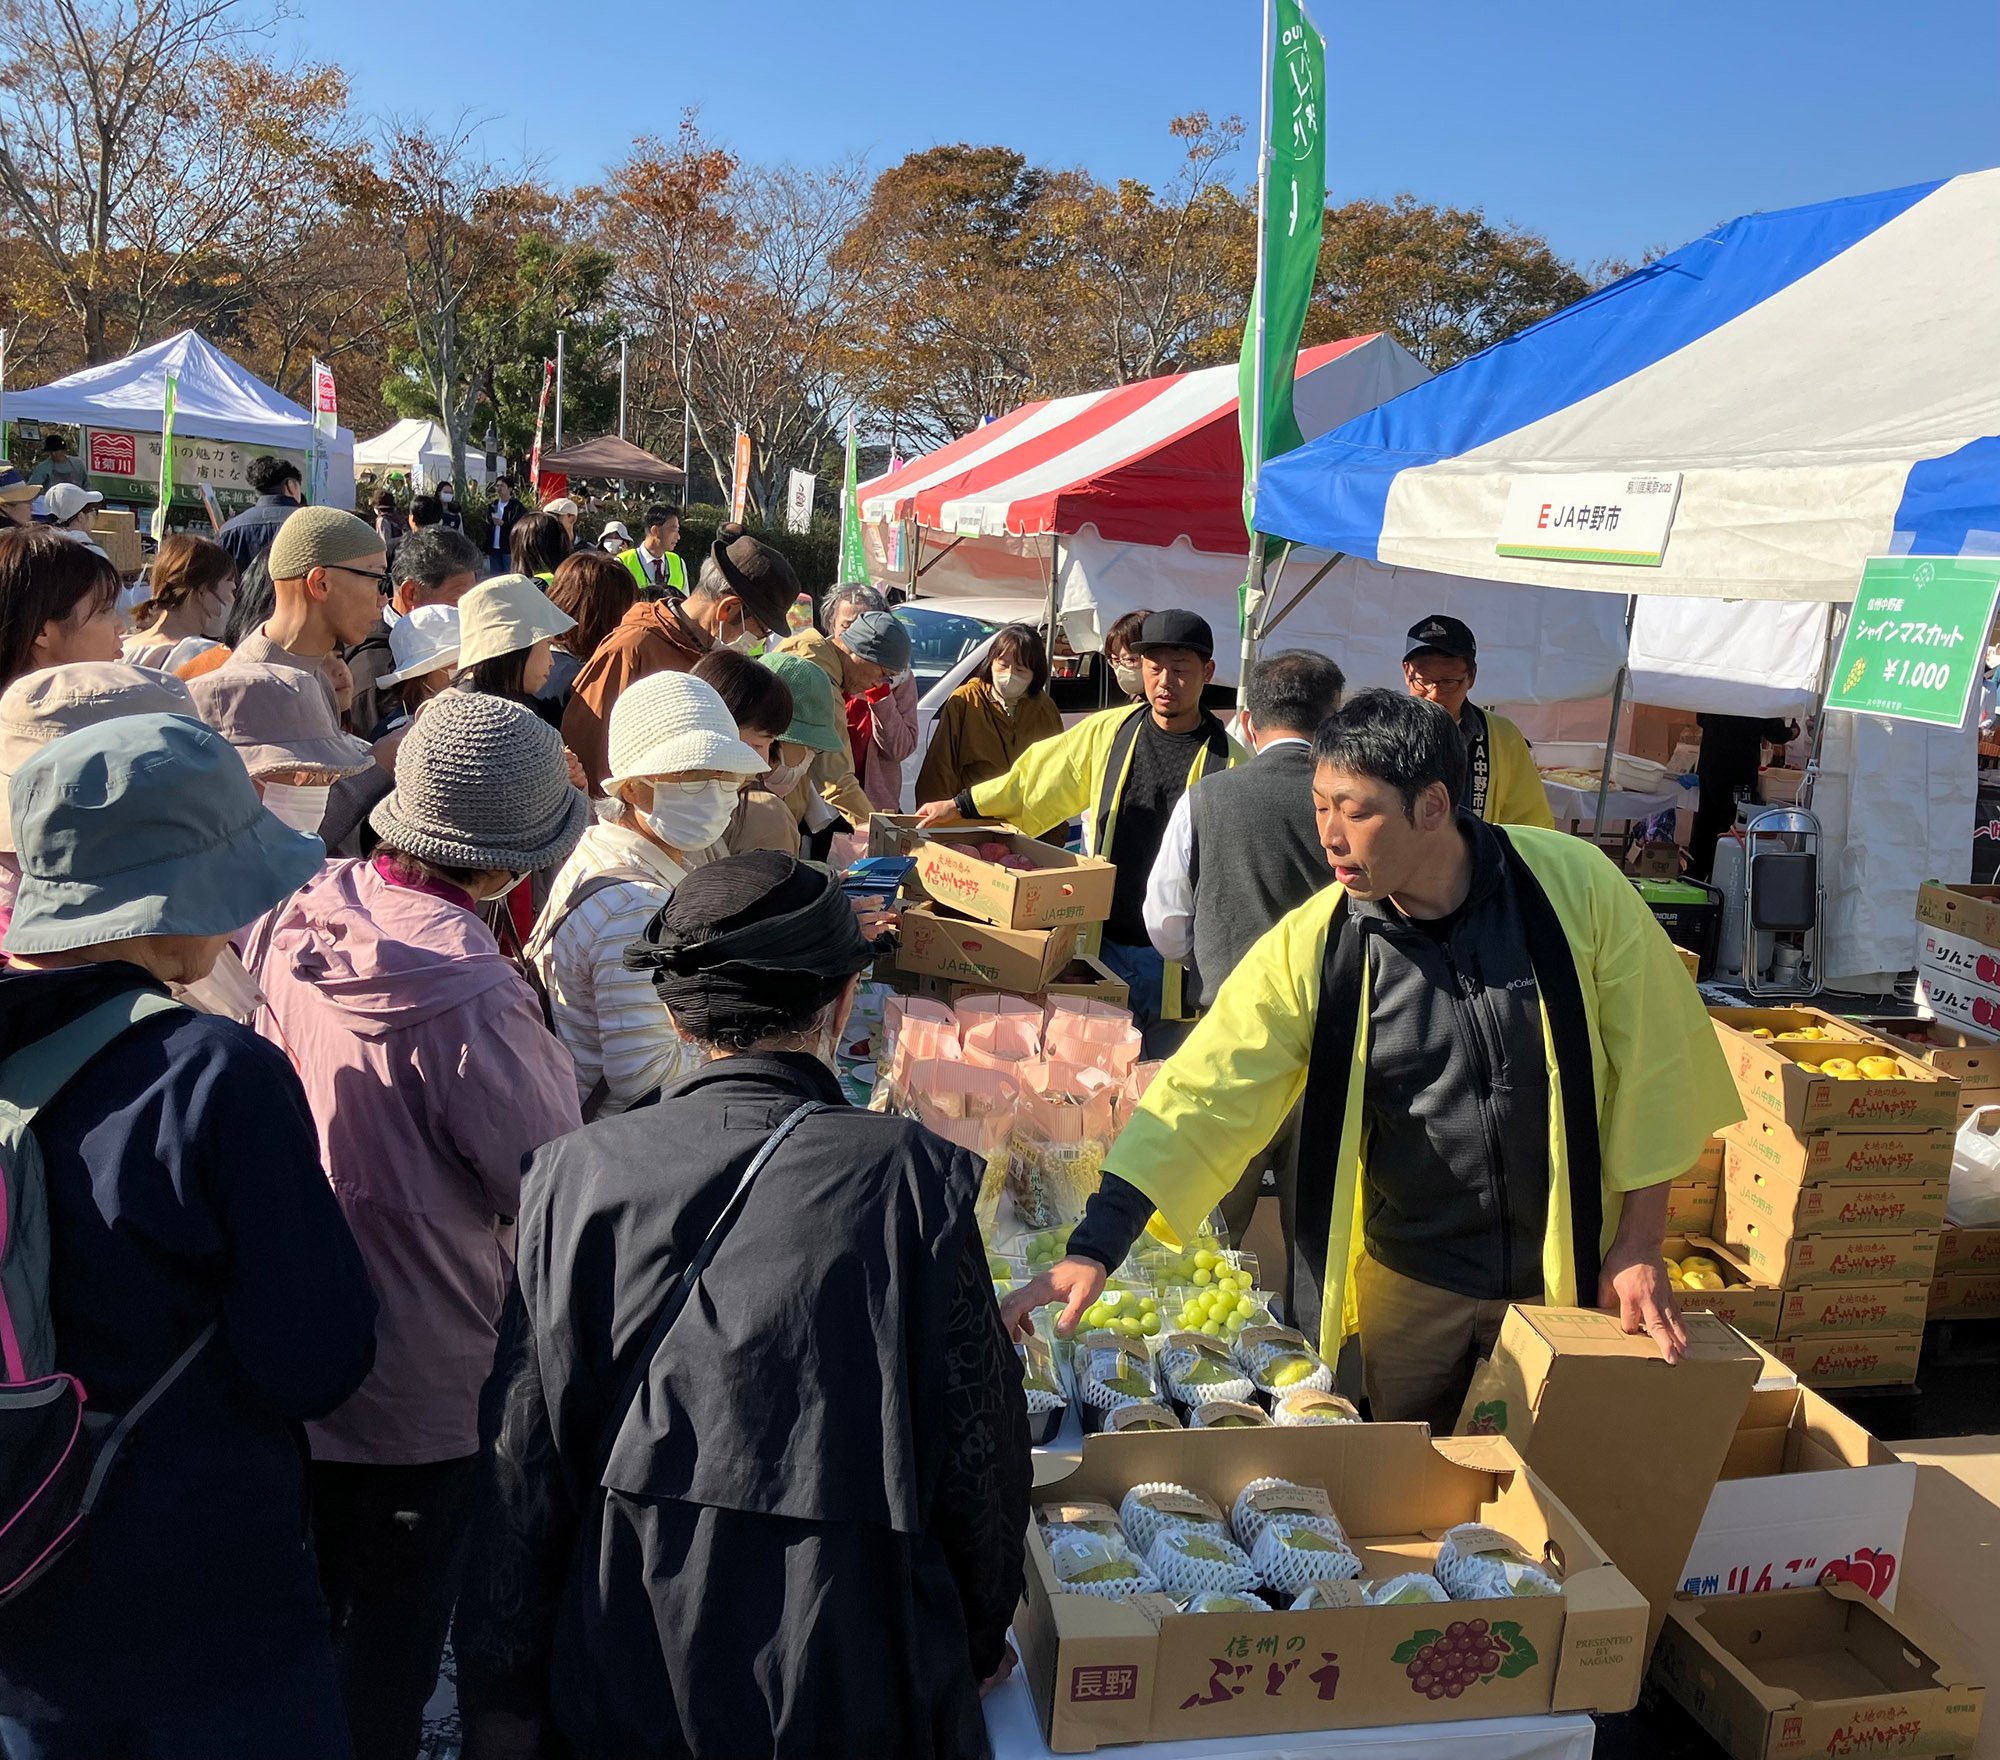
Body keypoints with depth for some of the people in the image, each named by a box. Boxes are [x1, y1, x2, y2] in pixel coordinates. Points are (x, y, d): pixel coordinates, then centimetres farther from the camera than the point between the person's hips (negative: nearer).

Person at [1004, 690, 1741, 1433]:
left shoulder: (1572, 885, -15)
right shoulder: (1311, 946, -14)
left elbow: (1654, 1061, -7)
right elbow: (1202, 1096, -16)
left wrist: (1638, 1249, -5)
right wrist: (1094, 1248, -24)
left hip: (1565, 1268, 0)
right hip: (1410, 1281, 1)